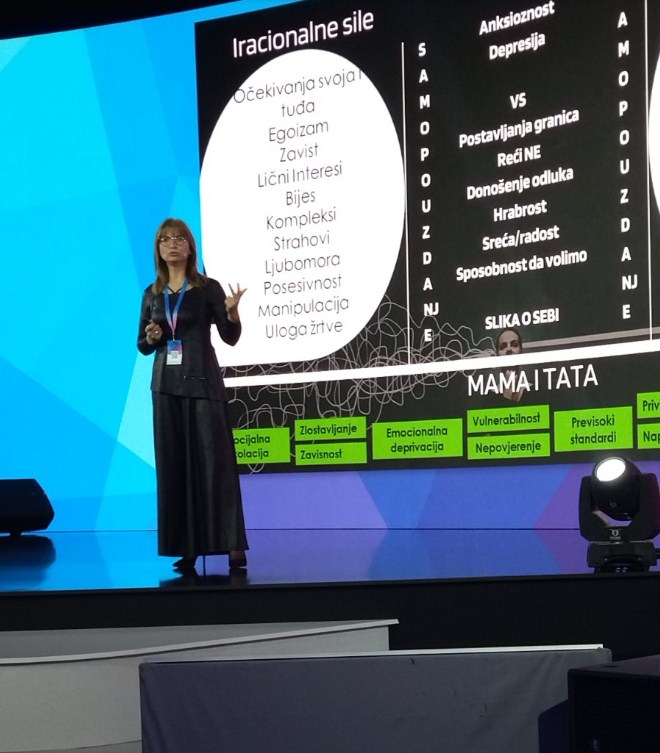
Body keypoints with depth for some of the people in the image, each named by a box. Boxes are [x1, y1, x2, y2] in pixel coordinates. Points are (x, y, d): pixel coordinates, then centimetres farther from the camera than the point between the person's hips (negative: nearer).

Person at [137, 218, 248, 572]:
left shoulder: (208, 288, -2)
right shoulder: (152, 293, 10)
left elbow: (231, 337, -4)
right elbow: (143, 346, 16)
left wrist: (232, 311, -24)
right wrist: (151, 338, -7)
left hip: (203, 381, -4)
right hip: (166, 384, 4)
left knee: (214, 459, -8)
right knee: (174, 462, 1)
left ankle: (233, 544, -7)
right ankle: (186, 546, 6)